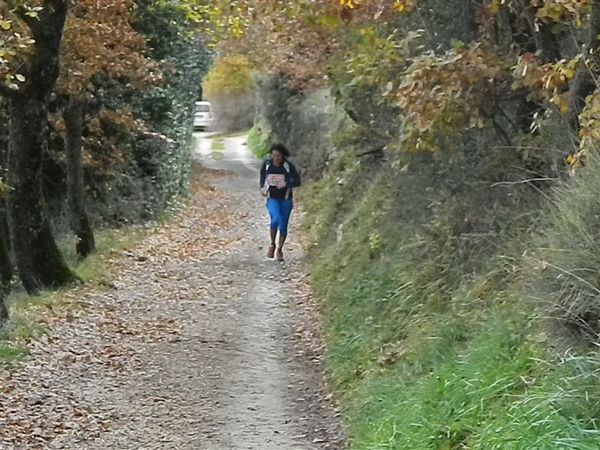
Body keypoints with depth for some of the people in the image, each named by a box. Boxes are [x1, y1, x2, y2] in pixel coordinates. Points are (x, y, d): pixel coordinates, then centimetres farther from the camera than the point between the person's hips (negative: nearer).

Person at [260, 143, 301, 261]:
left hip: (286, 199, 0)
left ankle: (279, 250, 26)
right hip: (272, 198, 0)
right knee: (275, 218, -26)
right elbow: (263, 173, 17)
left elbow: (297, 181, -10)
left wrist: (286, 183, -28)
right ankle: (272, 244, -4)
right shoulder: (267, 163, -4)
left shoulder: (288, 165, -11)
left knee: (283, 225, 5)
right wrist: (262, 187, 3)